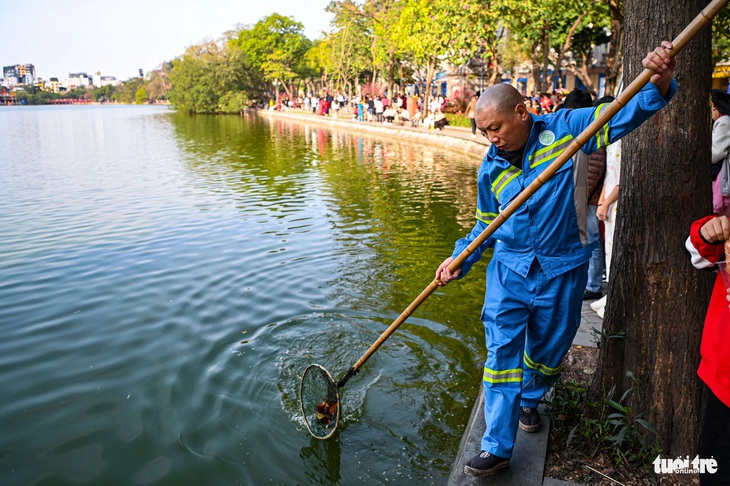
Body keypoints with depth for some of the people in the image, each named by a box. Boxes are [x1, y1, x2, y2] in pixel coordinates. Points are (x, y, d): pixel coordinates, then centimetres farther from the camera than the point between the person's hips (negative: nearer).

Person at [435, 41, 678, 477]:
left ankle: (530, 399, 48)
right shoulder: (490, 169, 2)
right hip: (509, 267, 2)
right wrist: (460, 259, -2)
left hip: (561, 270, -1)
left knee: (548, 347, 17)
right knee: (502, 351, -3)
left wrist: (659, 83, -27)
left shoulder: (563, 129, -6)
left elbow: (625, 116, -8)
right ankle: (497, 446, 7)